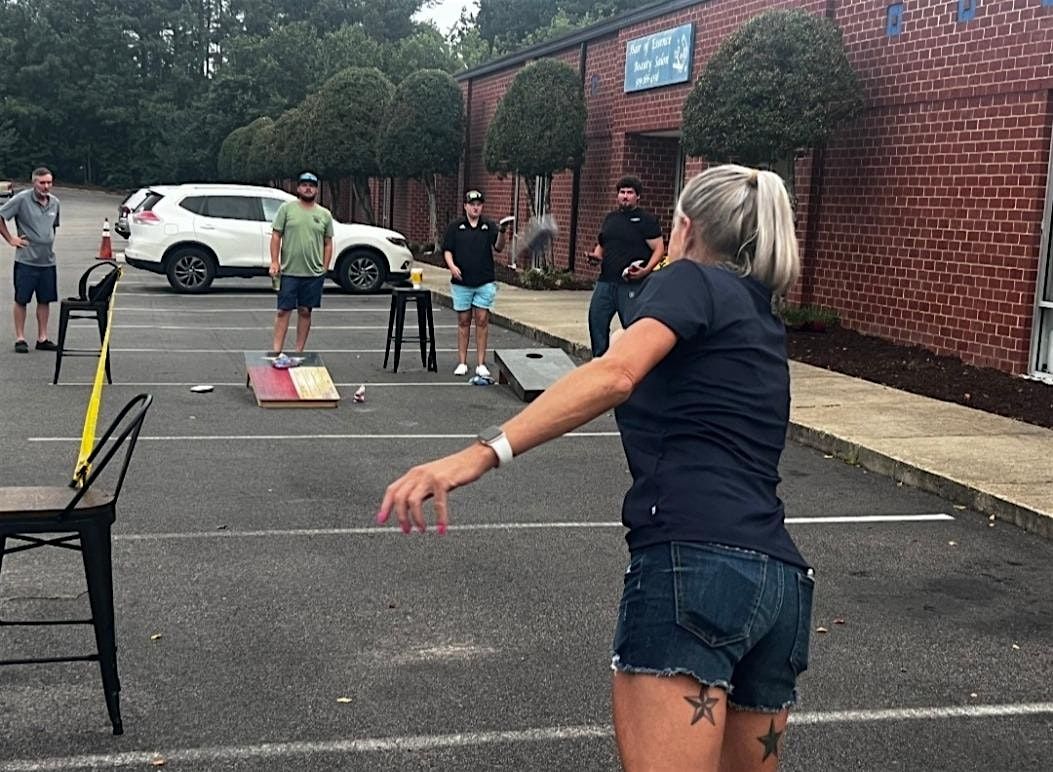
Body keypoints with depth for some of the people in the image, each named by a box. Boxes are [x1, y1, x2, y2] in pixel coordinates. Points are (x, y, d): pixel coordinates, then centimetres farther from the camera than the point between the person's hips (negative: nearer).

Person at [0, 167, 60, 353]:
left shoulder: (55, 202, 8)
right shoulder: (22, 199, -10)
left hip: (48, 260, 5)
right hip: (26, 260, -5)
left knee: (45, 300, 9)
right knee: (21, 300, 2)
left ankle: (43, 338, 17)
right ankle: (20, 339, 8)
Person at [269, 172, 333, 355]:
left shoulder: (324, 215, 8)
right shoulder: (286, 208, 1)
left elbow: (328, 243, 12)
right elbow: (276, 236, -1)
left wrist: (325, 268, 4)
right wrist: (274, 262, -9)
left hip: (314, 273, 2)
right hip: (288, 271, -2)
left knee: (305, 312, 8)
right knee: (283, 311, -2)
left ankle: (299, 351, 15)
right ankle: (276, 351, -1)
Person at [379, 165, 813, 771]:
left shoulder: (694, 279, 4)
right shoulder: (766, 328, 26)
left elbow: (614, 375, -17)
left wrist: (479, 456, -27)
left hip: (695, 566, -9)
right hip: (782, 583, 9)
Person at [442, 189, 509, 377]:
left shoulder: (489, 226, 3)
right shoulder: (455, 226, 4)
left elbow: (499, 247, -10)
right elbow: (447, 250, 4)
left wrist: (502, 231, -28)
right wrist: (452, 265, -14)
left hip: (484, 283, 0)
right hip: (461, 283, 0)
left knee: (482, 321, 0)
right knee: (463, 322, 7)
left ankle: (481, 364, 4)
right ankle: (462, 362, 12)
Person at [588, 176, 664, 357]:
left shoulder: (646, 220, -1)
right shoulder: (610, 218, 18)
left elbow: (659, 249, -5)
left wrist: (646, 270, -21)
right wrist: (596, 255, 6)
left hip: (632, 284, -6)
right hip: (606, 281, 6)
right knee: (596, 321, 6)